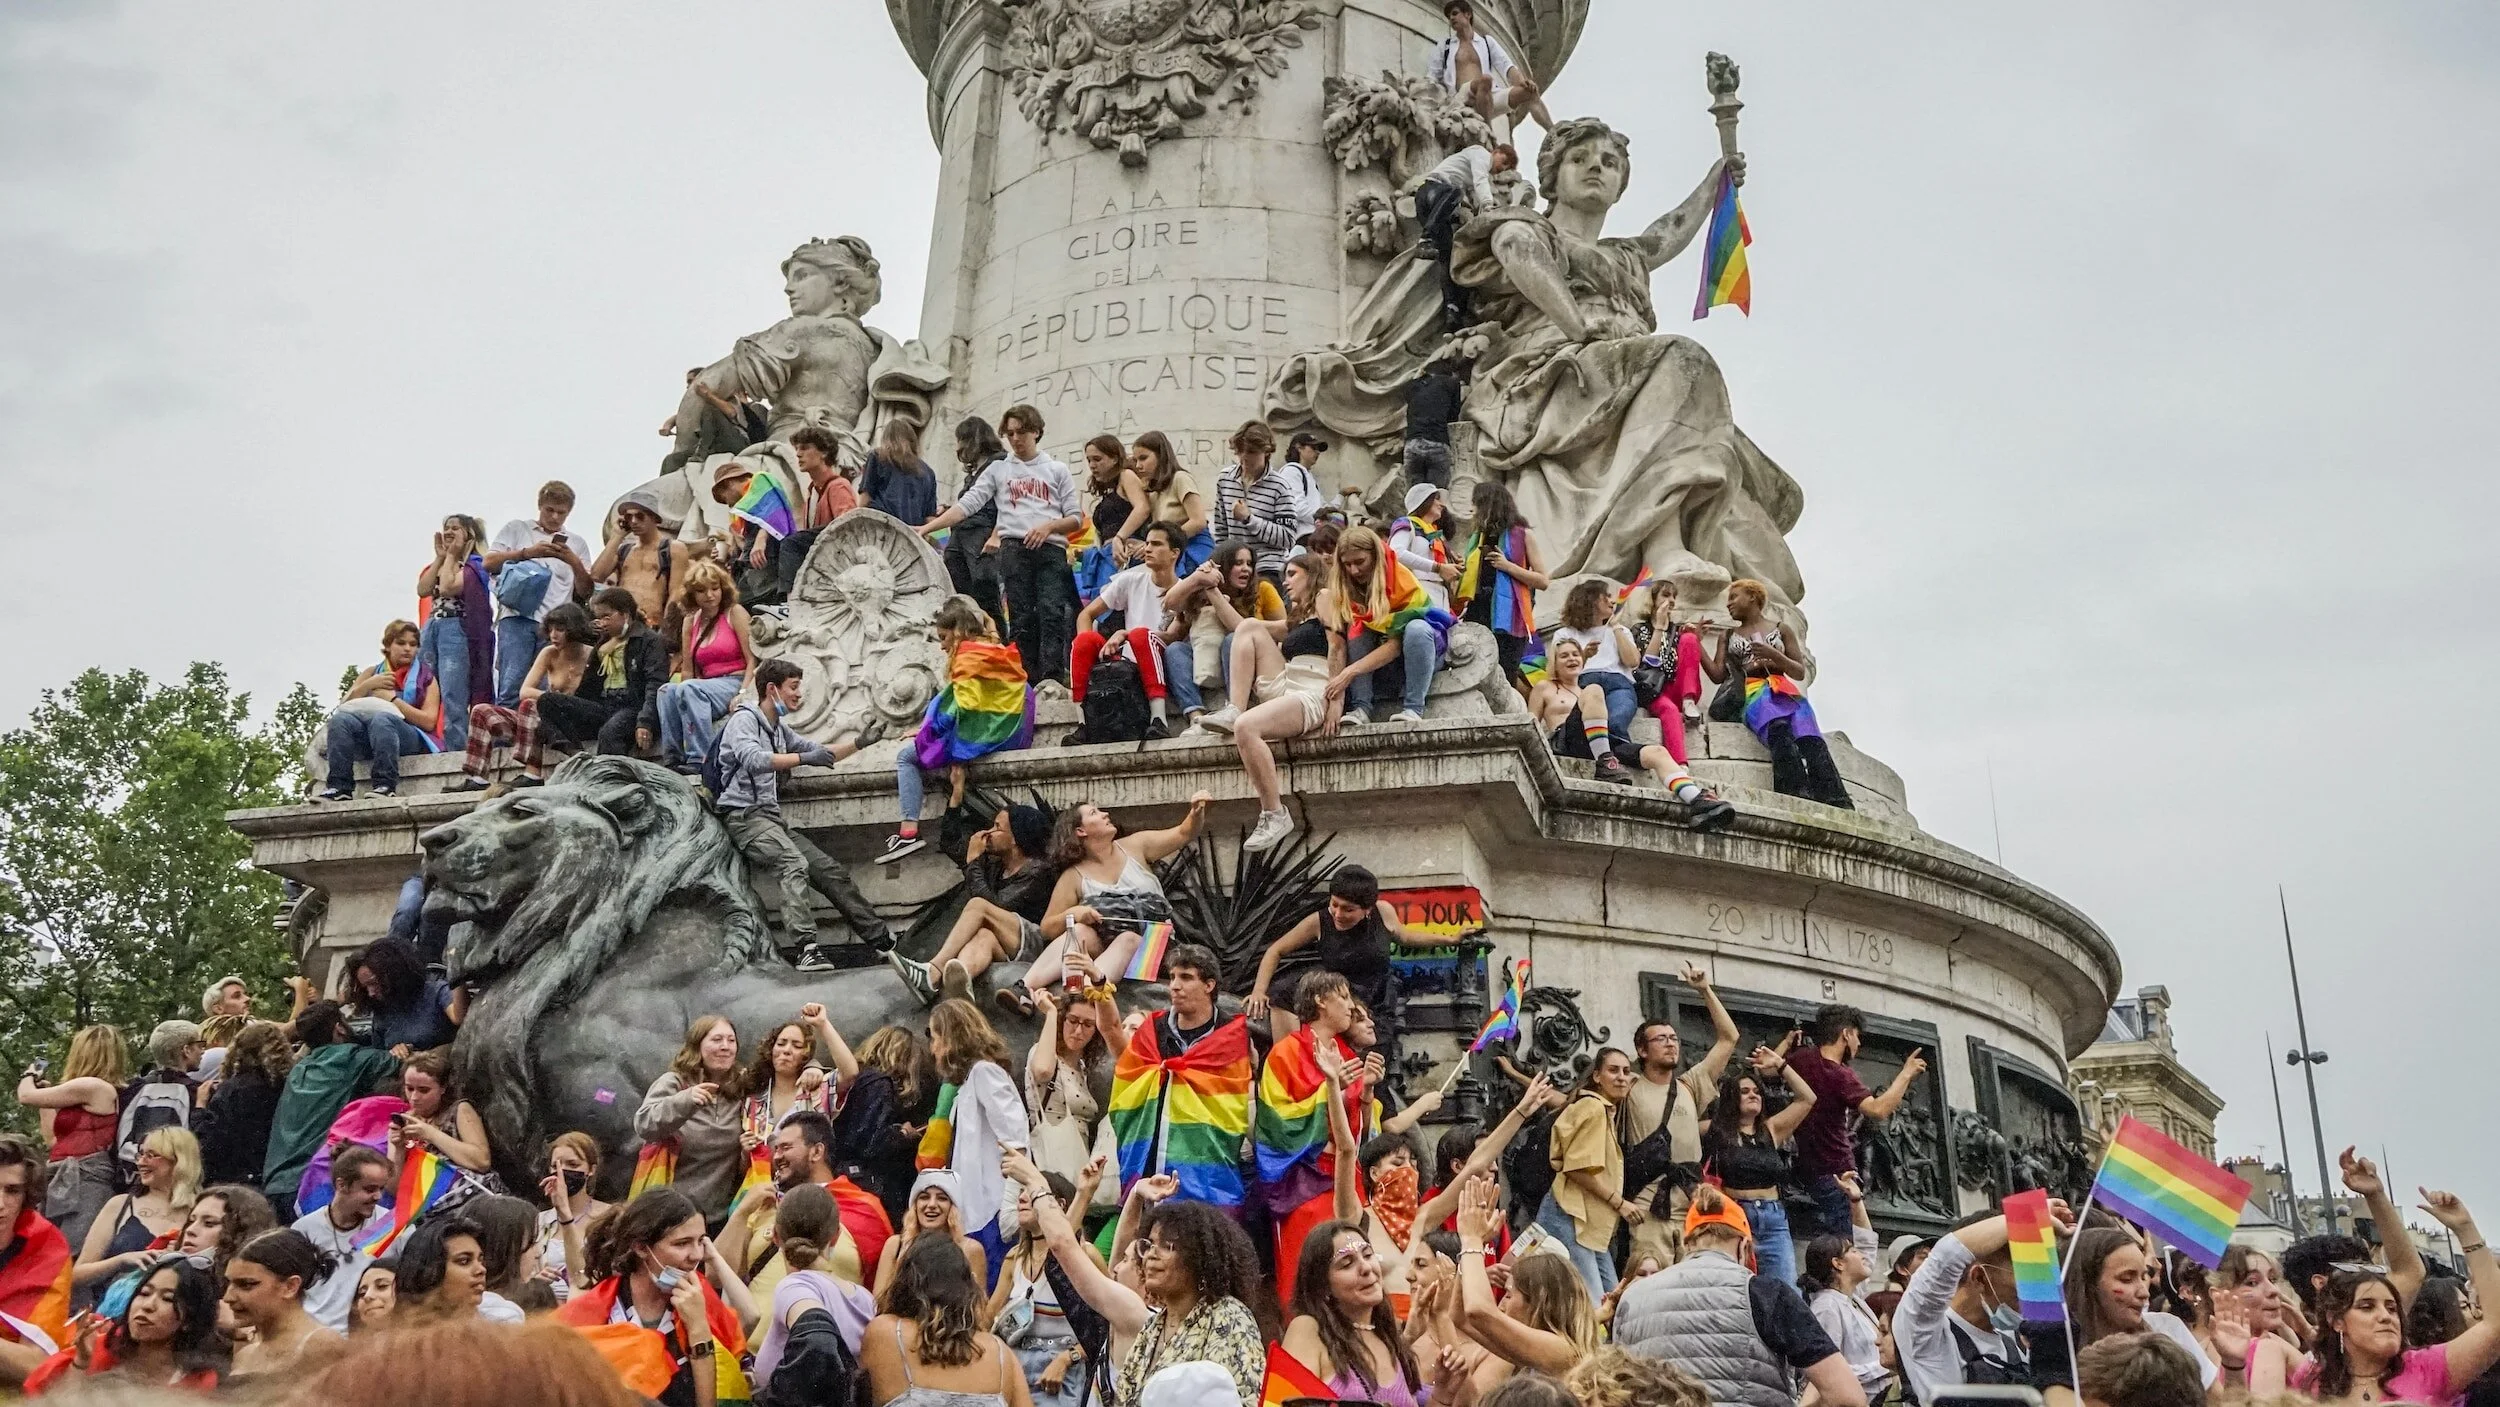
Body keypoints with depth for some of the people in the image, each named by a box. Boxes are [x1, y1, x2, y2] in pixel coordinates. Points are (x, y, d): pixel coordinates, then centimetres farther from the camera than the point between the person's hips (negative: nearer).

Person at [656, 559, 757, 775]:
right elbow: (688, 670, 13)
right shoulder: (691, 621, 15)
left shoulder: (735, 613, 0)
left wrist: (743, 694, -20)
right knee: (667, 690, -22)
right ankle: (672, 758, -26)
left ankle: (699, 761, -33)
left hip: (735, 683, -5)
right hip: (708, 686, 5)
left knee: (688, 689, -31)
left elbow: (753, 660, -8)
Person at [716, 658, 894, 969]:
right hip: (745, 815, -9)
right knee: (795, 864, -31)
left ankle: (882, 939, 10)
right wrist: (803, 758, -28)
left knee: (831, 871, 4)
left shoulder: (778, 728, 20)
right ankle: (807, 947, -40)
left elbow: (822, 751, 31)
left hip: (771, 816, 9)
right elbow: (753, 760, -25)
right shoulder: (744, 719, -5)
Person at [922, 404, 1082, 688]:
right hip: (1014, 549, 1)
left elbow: (1075, 519, 11)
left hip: (1051, 549, -1)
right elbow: (967, 505, 6)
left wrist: (1049, 526, -9)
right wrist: (927, 528, -5)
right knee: (1021, 621, -2)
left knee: (1052, 616, -14)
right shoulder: (998, 470, 15)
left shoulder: (1057, 470, 15)